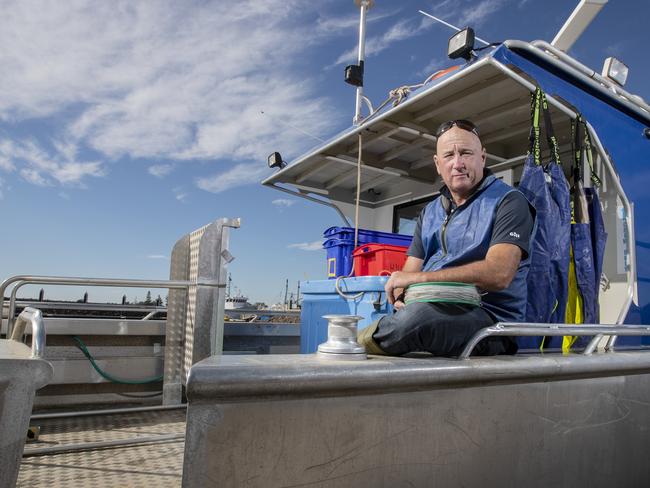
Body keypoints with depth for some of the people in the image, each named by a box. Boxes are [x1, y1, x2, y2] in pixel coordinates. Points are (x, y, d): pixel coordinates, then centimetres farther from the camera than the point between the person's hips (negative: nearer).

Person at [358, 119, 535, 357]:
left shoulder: (508, 201, -3)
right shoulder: (430, 213, 19)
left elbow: (498, 274, -19)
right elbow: (408, 272, 14)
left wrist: (418, 277, -17)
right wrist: (400, 298, -12)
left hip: (489, 316, -5)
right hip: (431, 312, 6)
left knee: (417, 316, -34)